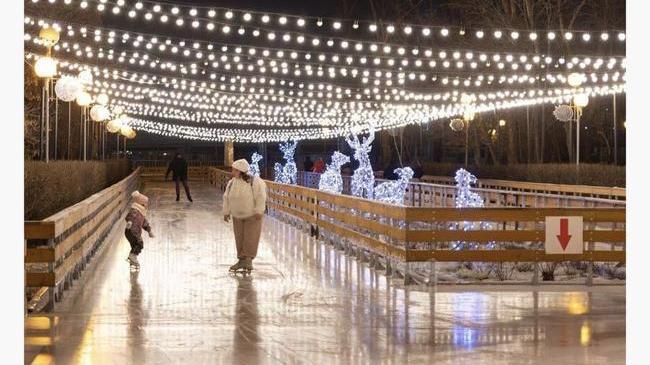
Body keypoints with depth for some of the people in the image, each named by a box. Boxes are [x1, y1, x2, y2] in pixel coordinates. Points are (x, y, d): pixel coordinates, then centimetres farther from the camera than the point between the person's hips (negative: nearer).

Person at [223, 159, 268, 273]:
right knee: (239, 238, 6)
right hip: (237, 216, 5)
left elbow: (261, 197, -16)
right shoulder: (231, 183, 1)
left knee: (251, 238, -7)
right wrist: (226, 212, 9)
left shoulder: (254, 182, -16)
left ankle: (248, 260, 0)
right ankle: (241, 260, 13)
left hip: (252, 215, -5)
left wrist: (258, 211, -20)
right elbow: (226, 198, 10)